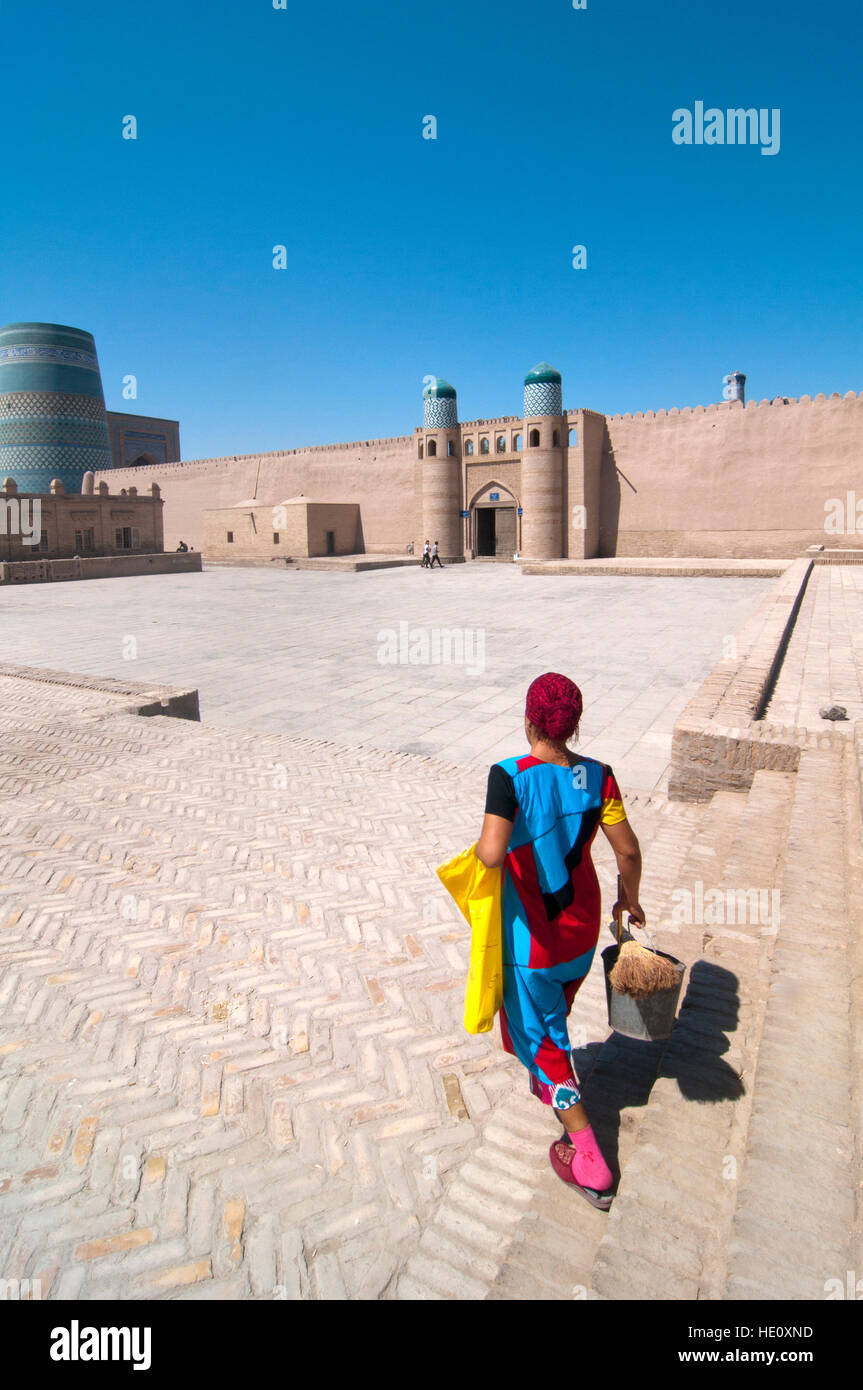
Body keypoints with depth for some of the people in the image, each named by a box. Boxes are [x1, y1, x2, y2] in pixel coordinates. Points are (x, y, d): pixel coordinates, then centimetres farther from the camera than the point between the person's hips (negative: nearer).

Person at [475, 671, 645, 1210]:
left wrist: (479, 847, -12)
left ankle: (591, 1164, 24)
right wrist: (631, 899, 11)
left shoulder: (511, 777, -27)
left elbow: (492, 853, -36)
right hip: (582, 925, 5)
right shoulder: (597, 776, -12)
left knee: (538, 1034, 14)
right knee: (555, 1007, 32)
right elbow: (628, 850, -7)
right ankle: (553, 1086, 58)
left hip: (530, 935, -5)